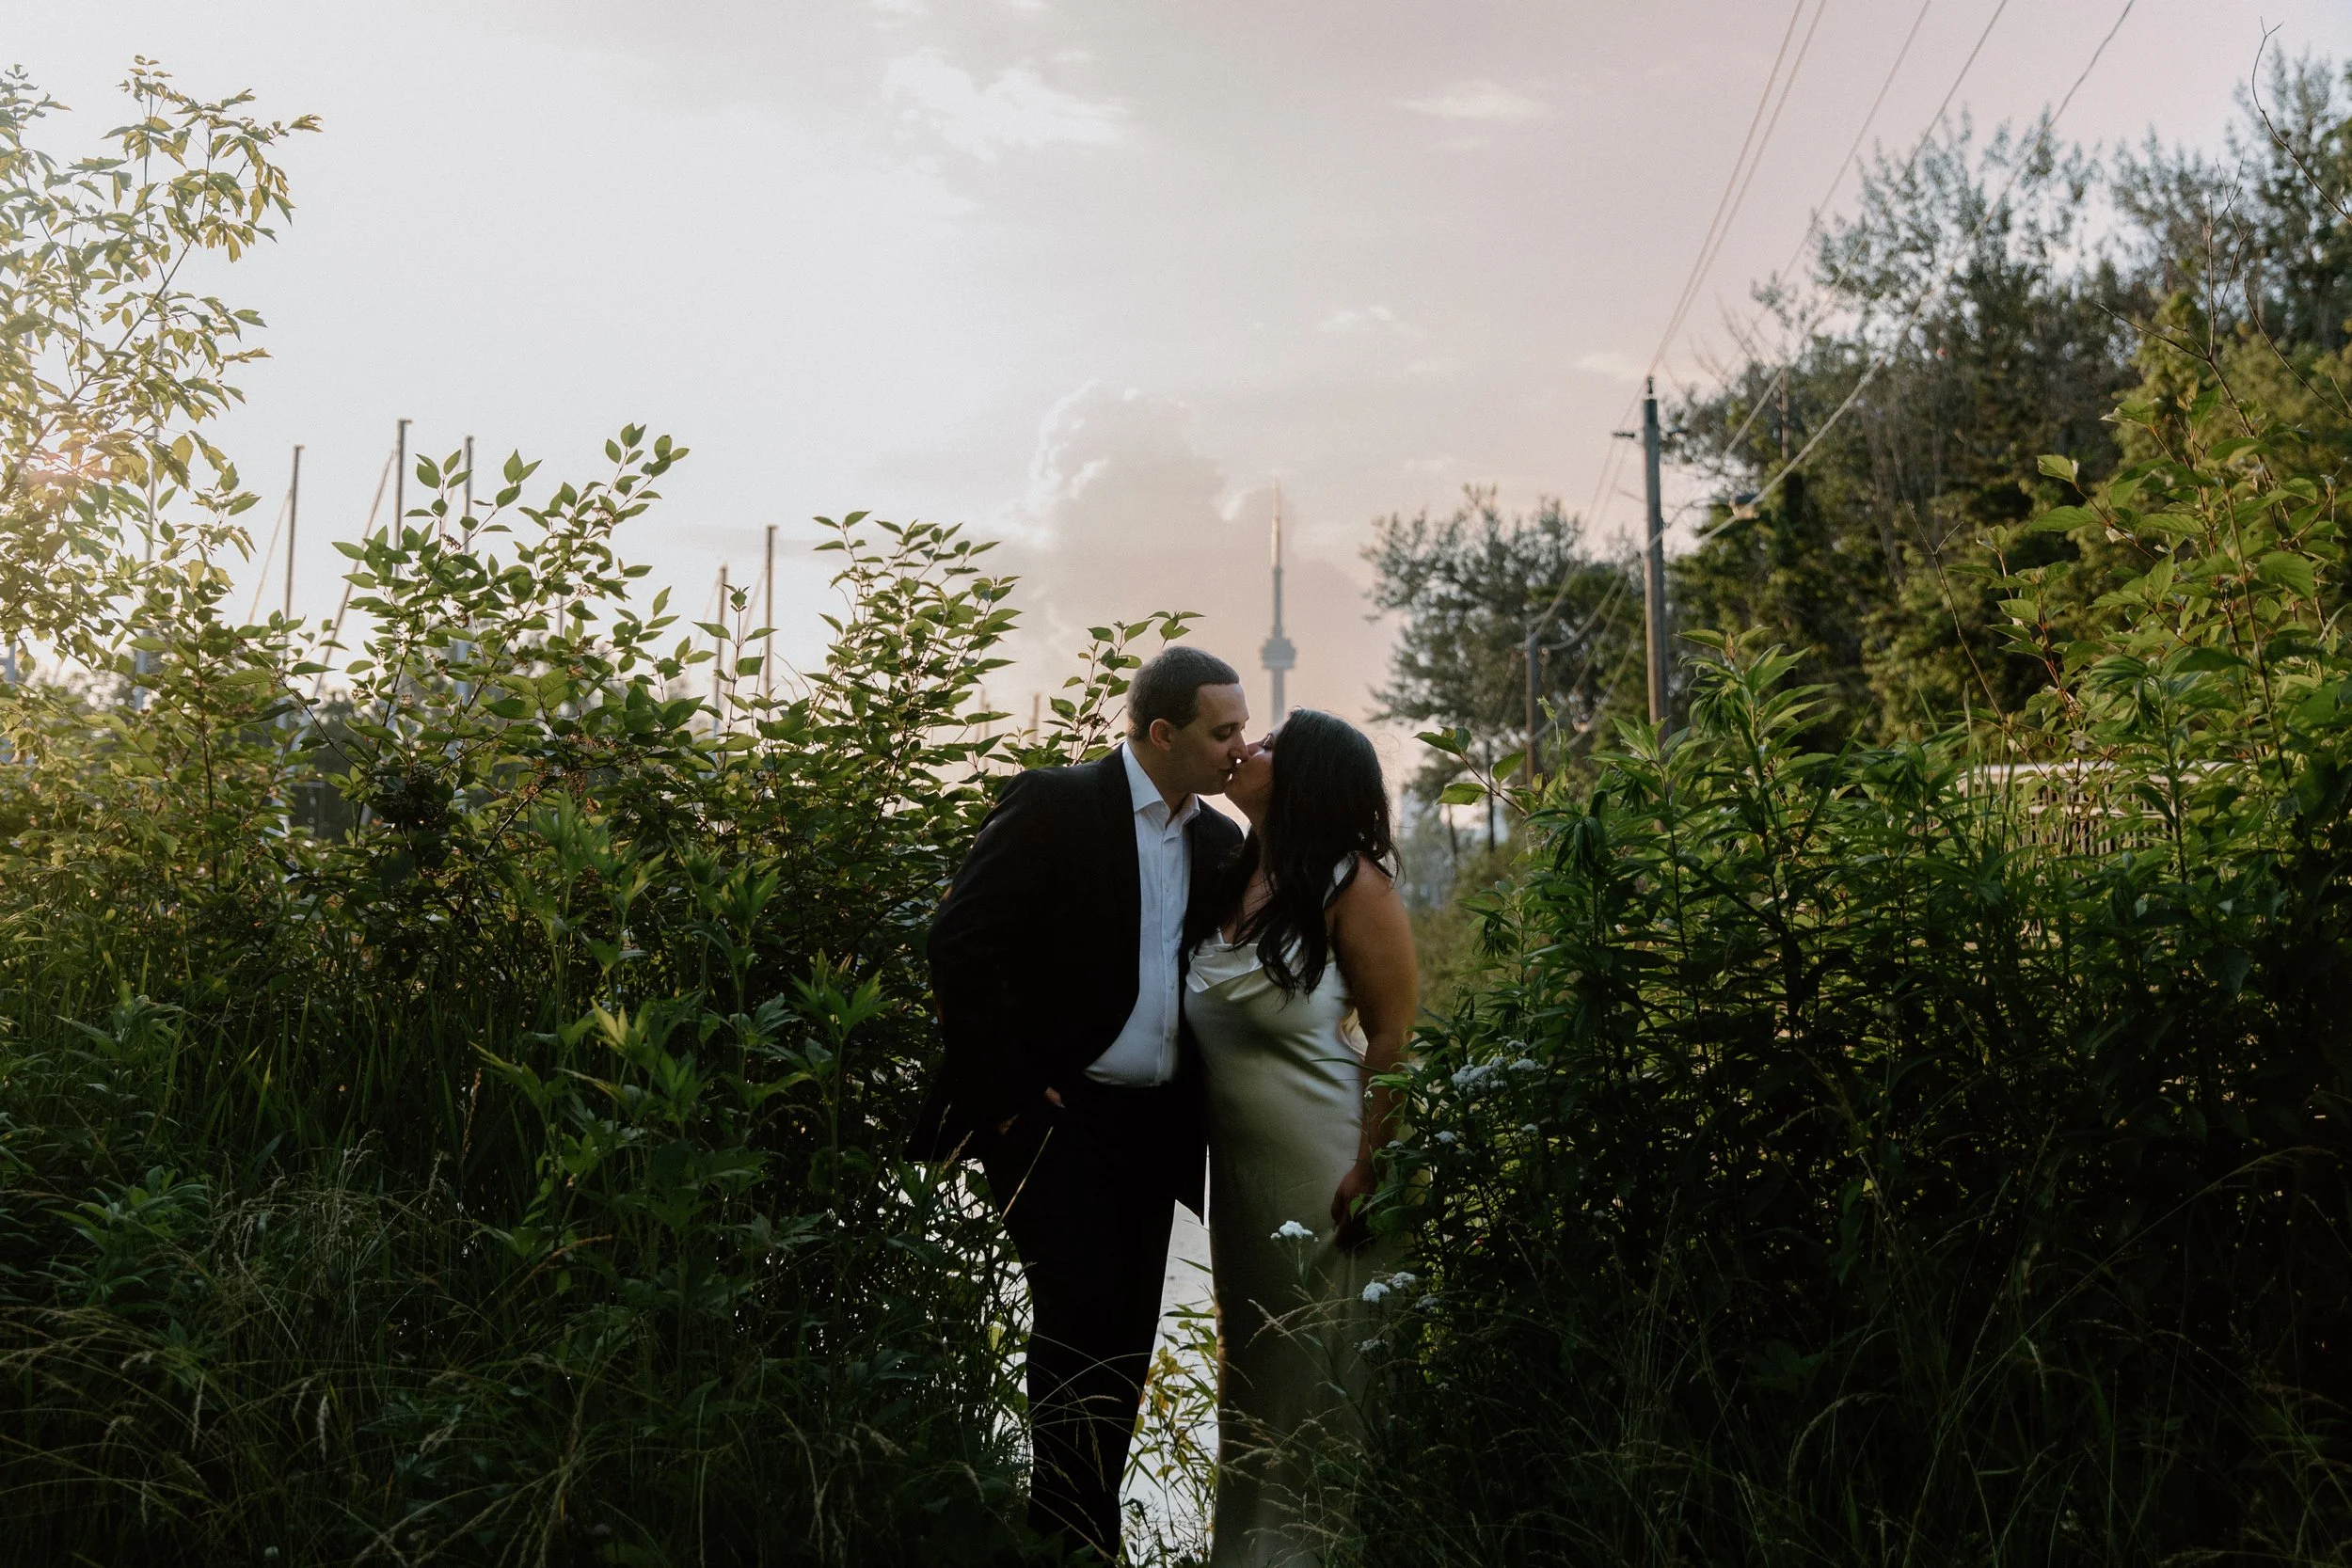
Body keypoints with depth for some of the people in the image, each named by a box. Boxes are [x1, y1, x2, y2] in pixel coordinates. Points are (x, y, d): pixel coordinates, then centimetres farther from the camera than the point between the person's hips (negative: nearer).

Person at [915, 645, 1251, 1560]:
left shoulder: (1219, 842, 10)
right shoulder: (1053, 805, -10)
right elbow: (961, 944, -15)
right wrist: (1008, 1095, -15)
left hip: (1153, 1128, 6)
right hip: (1052, 1113, -6)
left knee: (1125, 1339, 10)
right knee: (1084, 1319, -10)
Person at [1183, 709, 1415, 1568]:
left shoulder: (1353, 885, -12)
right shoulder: (1234, 877, 7)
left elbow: (1397, 1036, -13)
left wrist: (1368, 1168, -17)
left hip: (1321, 1173, -7)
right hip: (1238, 1166, 7)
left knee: (1319, 1373, 5)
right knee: (1249, 1367, 17)